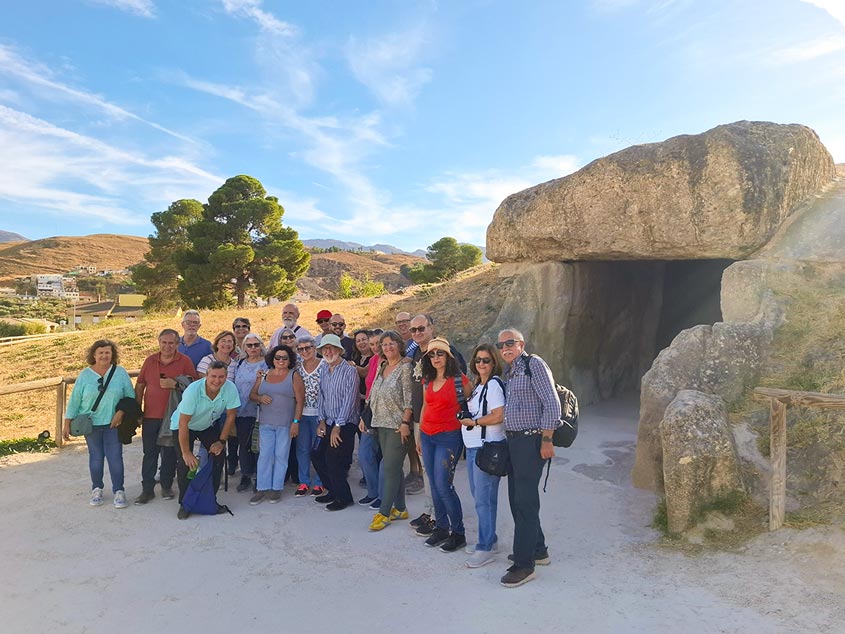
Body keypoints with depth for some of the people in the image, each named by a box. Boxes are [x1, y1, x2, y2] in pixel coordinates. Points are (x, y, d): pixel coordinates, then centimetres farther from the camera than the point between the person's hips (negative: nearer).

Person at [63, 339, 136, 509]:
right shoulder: (85, 375, 0)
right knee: (95, 457, 11)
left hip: (113, 424, -1)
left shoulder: (120, 373, -2)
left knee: (115, 457, 0)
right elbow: (74, 400, 2)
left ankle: (119, 491, 13)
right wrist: (67, 424, 1)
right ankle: (97, 489, 29)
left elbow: (130, 396, -1)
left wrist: (120, 412, -14)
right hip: (91, 424, 1)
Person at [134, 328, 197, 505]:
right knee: (150, 453, 6)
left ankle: (166, 486, 24)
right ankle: (147, 489, 15)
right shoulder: (150, 361, 6)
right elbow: (140, 386, 10)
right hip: (150, 416, 2)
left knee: (170, 453, 9)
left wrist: (175, 384, -20)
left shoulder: (185, 361, -3)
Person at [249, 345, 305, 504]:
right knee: (264, 455, 2)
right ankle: (262, 489, 9)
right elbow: (252, 394, 14)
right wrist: (260, 398, -9)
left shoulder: (294, 376, -1)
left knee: (281, 456, 2)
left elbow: (300, 401, -6)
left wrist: (296, 422, -12)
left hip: (285, 424, -3)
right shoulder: (264, 375, 10)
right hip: (266, 423, 3)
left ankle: (276, 488, 12)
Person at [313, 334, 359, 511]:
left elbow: (349, 401, -16)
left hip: (345, 425, -7)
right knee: (319, 458, 9)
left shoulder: (349, 371, -13)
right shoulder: (324, 371, 10)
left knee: (333, 460, -9)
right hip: (329, 423, 8)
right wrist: (322, 420, 5)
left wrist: (337, 427, -16)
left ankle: (344, 497, 9)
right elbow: (321, 396, 15)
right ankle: (334, 491, 26)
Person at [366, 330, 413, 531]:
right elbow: (373, 396, 19)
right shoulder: (381, 368, 14)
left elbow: (409, 399, -13)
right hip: (381, 424, 7)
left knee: (390, 468, -5)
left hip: (397, 426, -7)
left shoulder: (405, 367, -8)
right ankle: (400, 508, 22)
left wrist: (405, 423, -18)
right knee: (395, 468, 13)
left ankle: (384, 513, 2)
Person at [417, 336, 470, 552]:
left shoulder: (459, 380, -8)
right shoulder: (427, 381, 11)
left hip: (449, 437, -6)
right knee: (434, 485, 10)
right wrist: (419, 436, 19)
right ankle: (441, 528, 22)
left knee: (443, 485, -8)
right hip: (427, 436, 6)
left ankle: (458, 533, 6)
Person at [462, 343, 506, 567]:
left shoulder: (493, 384, -11)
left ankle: (486, 548, 4)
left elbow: (499, 416, -20)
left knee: (484, 499, -5)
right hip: (473, 446, 9)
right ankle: (489, 539, 28)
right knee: (478, 496, 15)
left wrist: (474, 421, -11)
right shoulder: (477, 384, 16)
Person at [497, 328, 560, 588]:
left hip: (530, 441, -9)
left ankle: (524, 565, 4)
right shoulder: (508, 372, 15)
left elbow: (551, 404, -15)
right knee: (516, 499, 15)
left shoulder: (534, 364, -10)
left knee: (525, 502, -5)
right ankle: (538, 550, 31)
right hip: (513, 440, 9)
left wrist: (546, 440, -16)